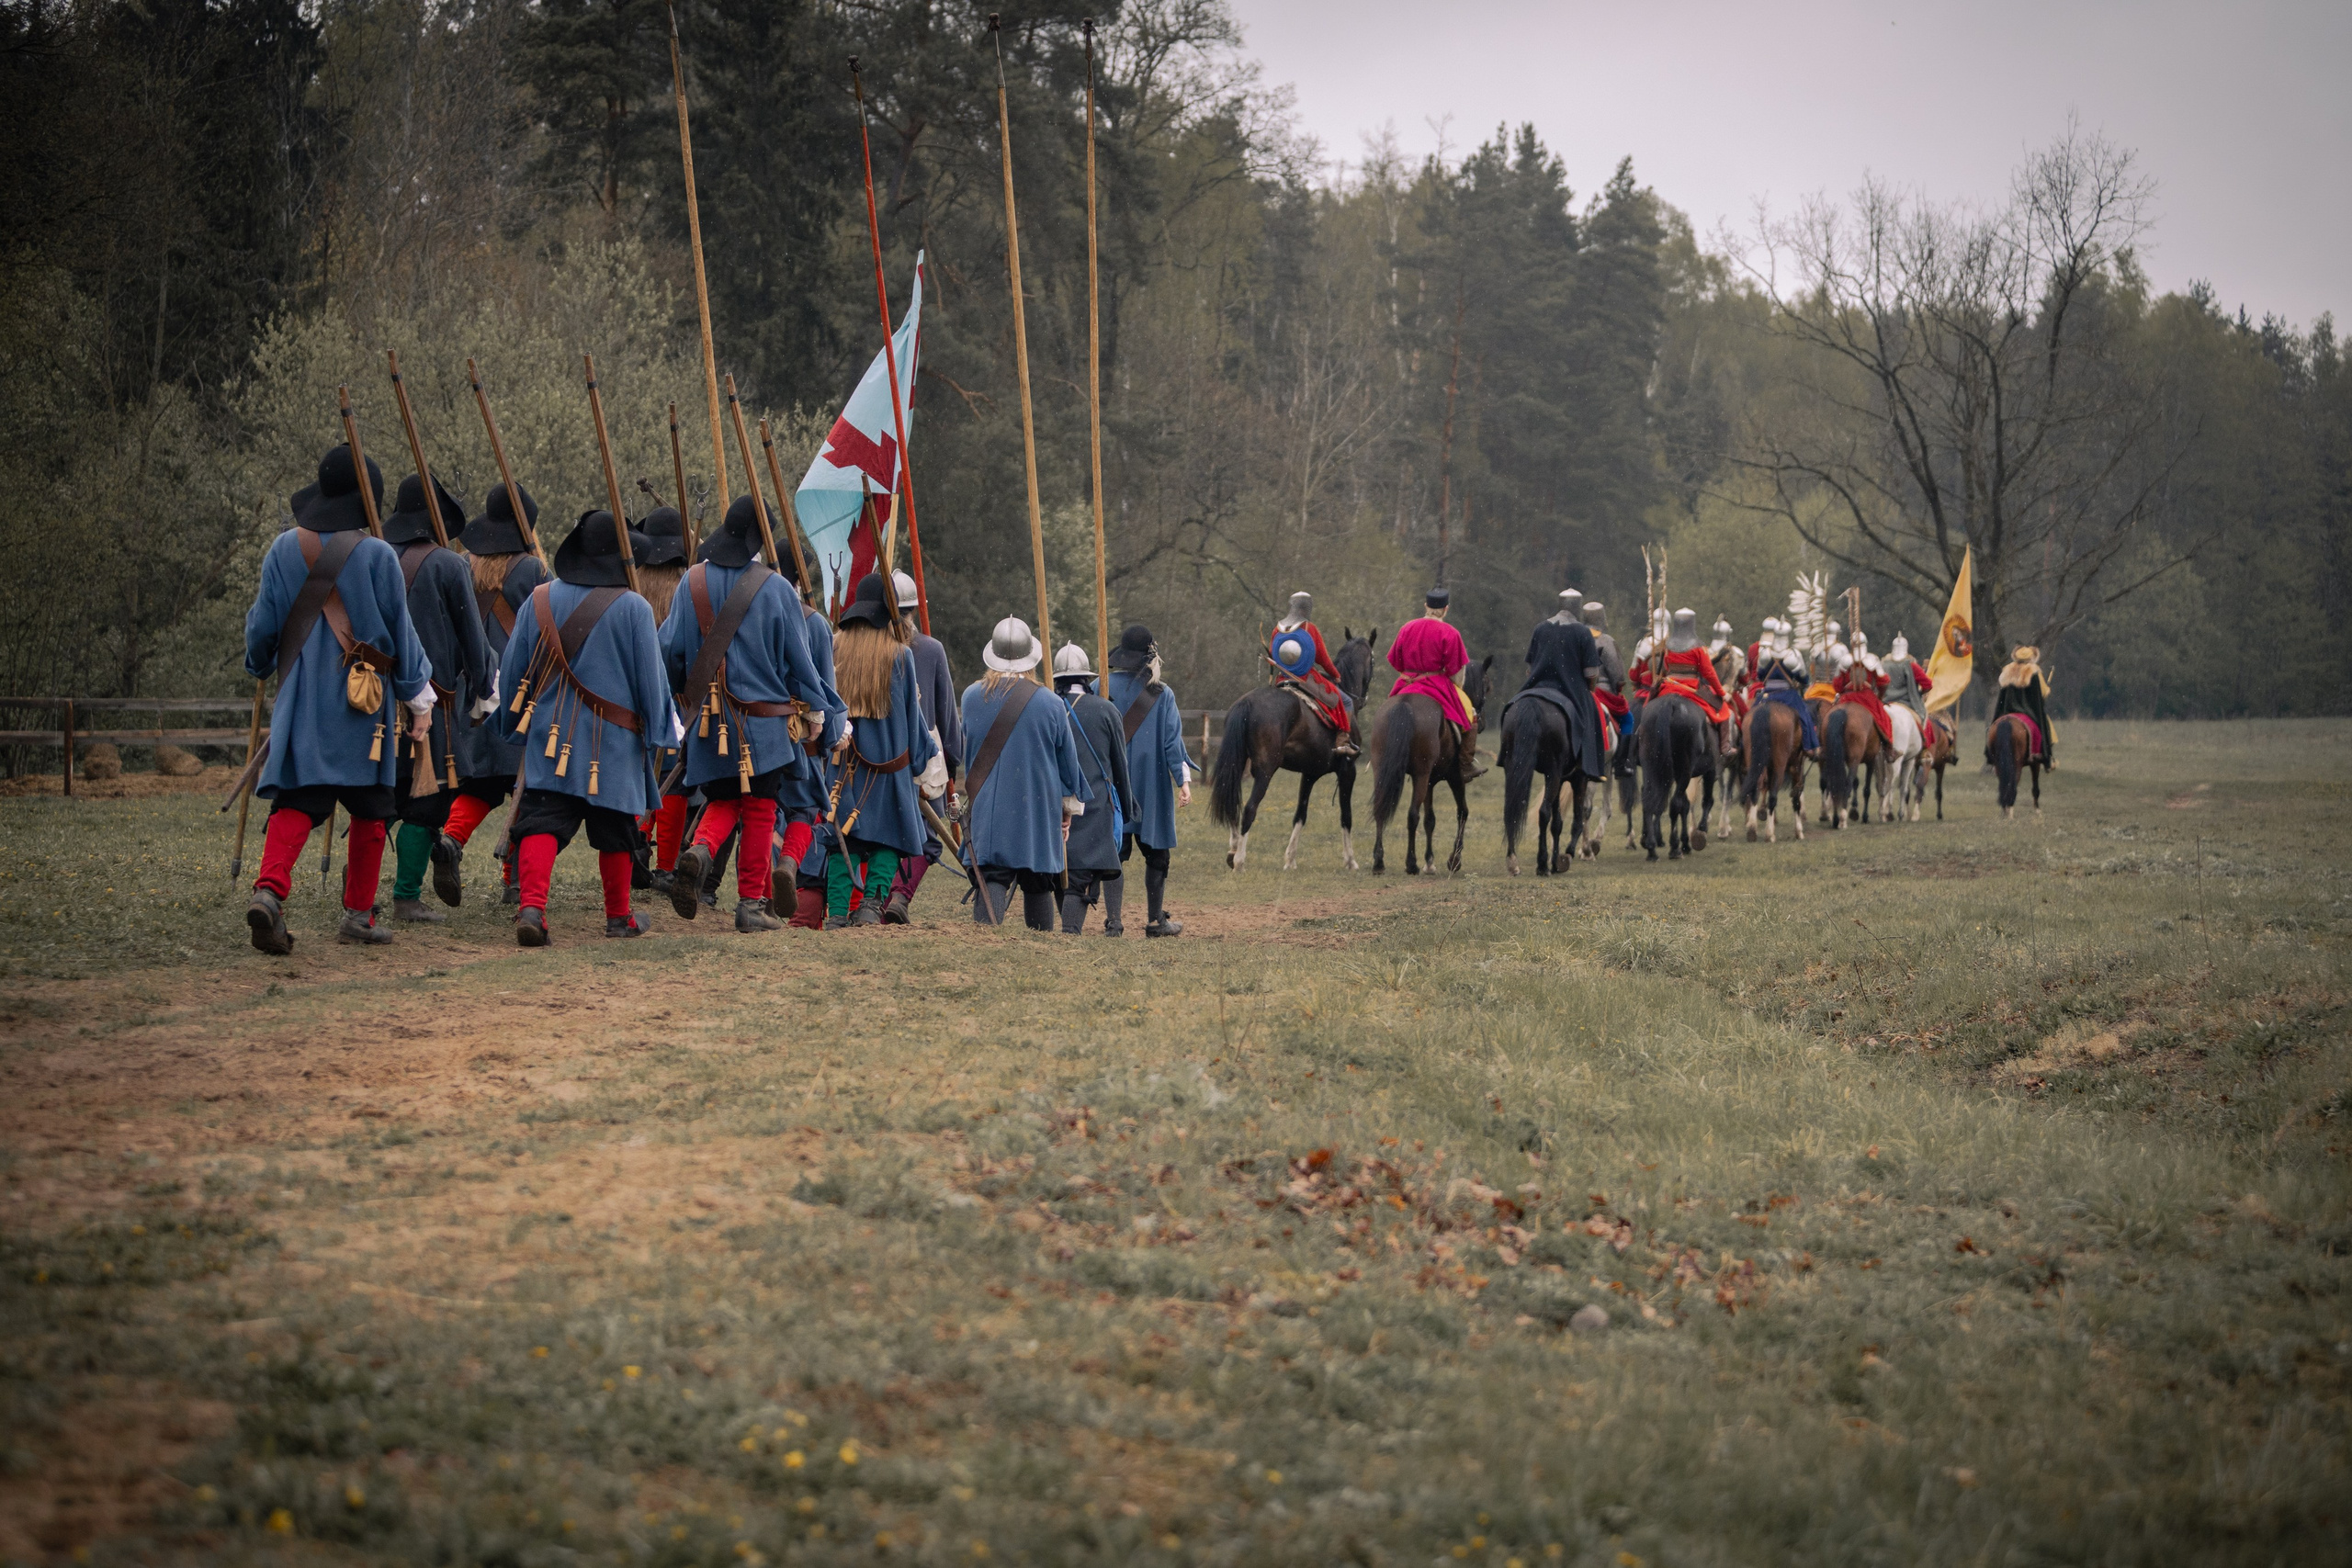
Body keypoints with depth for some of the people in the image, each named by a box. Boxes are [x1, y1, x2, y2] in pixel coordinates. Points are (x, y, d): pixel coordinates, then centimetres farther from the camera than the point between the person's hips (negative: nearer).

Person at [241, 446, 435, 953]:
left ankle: (269, 890, -26)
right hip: (364, 700, -2)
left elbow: (263, 625, 10)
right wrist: (420, 698, 7)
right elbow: (401, 633, -2)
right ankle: (359, 914, 15)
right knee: (368, 808, 11)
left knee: (295, 801, -2)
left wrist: (259, 665, 31)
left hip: (301, 697, 3)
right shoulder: (376, 556, -7)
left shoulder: (284, 549, 2)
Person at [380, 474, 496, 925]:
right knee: (427, 796, -1)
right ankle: (407, 896, -2)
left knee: (386, 792, 17)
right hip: (433, 695, -5)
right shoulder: (448, 566, -8)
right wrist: (485, 693, 6)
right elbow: (472, 635, -4)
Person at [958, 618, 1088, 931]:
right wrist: (1069, 807, 17)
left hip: (986, 808, 1)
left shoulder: (972, 696, -2)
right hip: (1037, 811, -1)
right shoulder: (1050, 704, -7)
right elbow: (1068, 761, 4)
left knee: (992, 879, -4)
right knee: (1038, 883, 10)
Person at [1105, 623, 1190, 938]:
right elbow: (1172, 740, -9)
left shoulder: (1102, 688, -2)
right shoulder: (1162, 695, -6)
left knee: (1114, 852, 4)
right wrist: (1183, 780, -9)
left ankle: (1112, 920, -2)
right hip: (1151, 786, -1)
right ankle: (1155, 920, 14)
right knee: (1155, 852, 10)